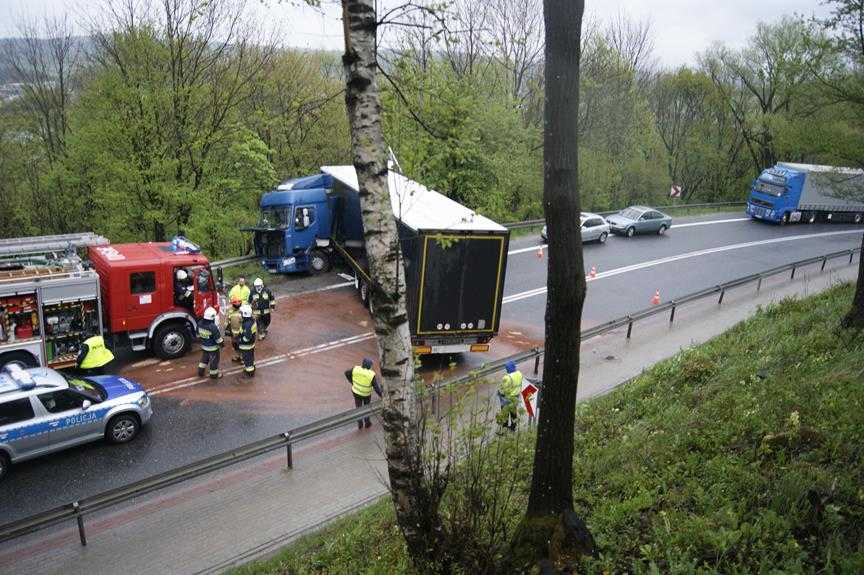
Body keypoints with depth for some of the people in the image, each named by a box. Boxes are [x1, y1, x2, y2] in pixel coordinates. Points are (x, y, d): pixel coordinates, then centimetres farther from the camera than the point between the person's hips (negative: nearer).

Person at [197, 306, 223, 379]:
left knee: (204, 358, 27)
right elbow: (218, 338, -22)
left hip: (204, 346, 7)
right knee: (214, 360, 13)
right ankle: (214, 374, 28)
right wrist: (222, 343, -3)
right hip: (213, 348, -7)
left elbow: (198, 335, 5)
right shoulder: (213, 327, -32)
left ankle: (200, 372, 38)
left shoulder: (200, 324, -11)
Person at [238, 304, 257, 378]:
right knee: (251, 358, 27)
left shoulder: (247, 324, -35)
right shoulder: (252, 320, -6)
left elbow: (247, 338, -33)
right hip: (252, 343, 9)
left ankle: (250, 373, 27)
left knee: (247, 359, 11)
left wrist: (239, 340, -17)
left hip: (246, 345, -9)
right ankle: (251, 369, 45)